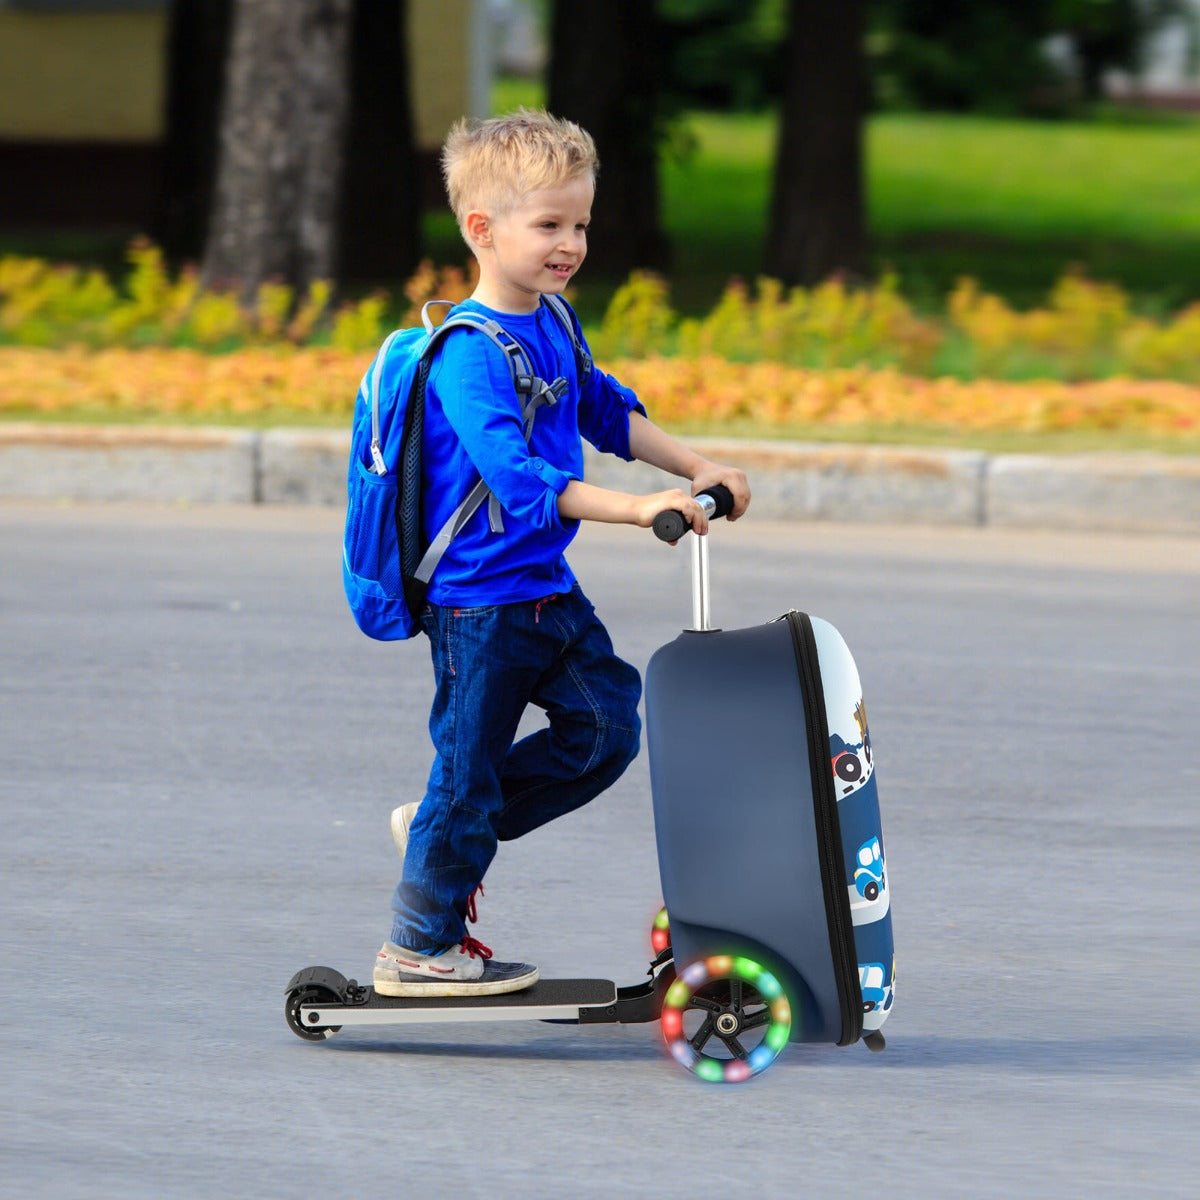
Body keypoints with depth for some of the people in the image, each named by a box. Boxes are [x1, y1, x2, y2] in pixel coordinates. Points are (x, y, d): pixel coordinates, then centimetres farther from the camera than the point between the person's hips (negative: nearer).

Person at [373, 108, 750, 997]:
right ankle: (418, 948, 14)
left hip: (548, 591, 8)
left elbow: (606, 411, 22)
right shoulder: (471, 354, -22)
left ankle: (446, 830, 19)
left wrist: (696, 468, 13)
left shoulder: (553, 324, 7)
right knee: (470, 765, 0)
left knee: (605, 722, 4)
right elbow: (513, 473, -34)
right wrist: (635, 509, -41)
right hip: (480, 599, -8)